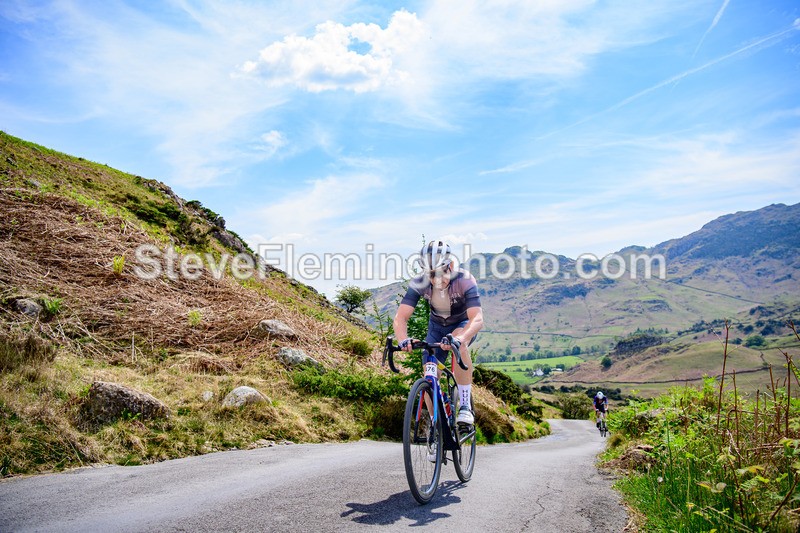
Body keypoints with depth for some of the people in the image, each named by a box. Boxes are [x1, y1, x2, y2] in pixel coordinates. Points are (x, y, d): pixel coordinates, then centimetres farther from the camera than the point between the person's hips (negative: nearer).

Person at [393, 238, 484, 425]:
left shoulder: (465, 280, -33)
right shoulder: (419, 284, -26)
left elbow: (477, 319, -44)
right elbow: (401, 316, -32)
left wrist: (458, 339, -64)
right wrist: (403, 339, -55)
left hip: (463, 325, -3)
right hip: (436, 327, 3)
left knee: (459, 344, -37)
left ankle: (466, 405, -27)